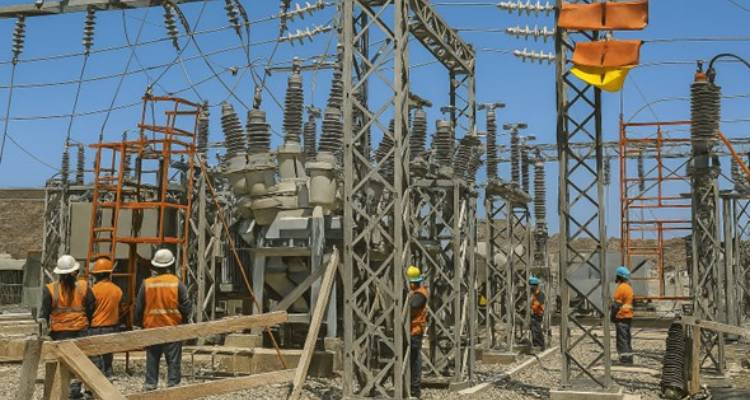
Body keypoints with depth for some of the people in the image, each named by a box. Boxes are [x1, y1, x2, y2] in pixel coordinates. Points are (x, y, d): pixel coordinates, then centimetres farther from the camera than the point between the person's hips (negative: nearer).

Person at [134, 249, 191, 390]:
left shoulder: (146, 284, -2)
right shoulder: (177, 283, -7)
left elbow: (139, 308, 4)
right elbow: (186, 306, -5)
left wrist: (140, 324, 17)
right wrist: (184, 322, 10)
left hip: (151, 328, 2)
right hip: (173, 328, -2)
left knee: (152, 359, 11)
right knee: (173, 360, 3)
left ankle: (150, 385, 12)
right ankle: (173, 384, 1)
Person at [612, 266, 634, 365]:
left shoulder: (621, 288, -15)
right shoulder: (629, 287, 14)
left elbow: (616, 304, -17)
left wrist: (612, 316, -10)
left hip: (621, 317, -9)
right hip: (629, 316, 9)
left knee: (622, 339, -7)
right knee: (626, 338, 14)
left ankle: (624, 358, -9)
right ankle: (629, 358, 17)